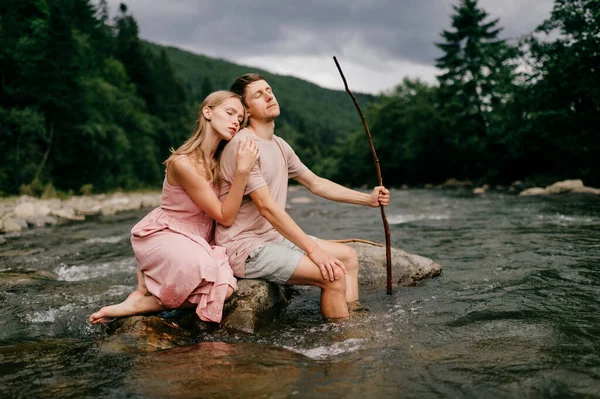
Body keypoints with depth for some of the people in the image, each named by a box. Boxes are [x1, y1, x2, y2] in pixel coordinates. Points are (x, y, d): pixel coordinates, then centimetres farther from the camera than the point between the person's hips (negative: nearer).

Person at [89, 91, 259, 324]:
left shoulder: (219, 160, 1)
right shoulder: (184, 162, -23)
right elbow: (225, 217, -21)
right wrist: (242, 170, -29)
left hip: (194, 241, 8)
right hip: (161, 235, -8)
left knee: (225, 287, -18)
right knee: (202, 269, -37)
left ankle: (141, 305, -4)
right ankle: (148, 286, -9)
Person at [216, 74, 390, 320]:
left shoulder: (279, 145, 12)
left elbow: (315, 183, 19)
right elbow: (267, 207, -22)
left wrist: (368, 199, 15)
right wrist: (312, 249, -23)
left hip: (274, 238, 10)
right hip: (245, 248, -10)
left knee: (348, 256, 8)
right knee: (334, 275, -19)